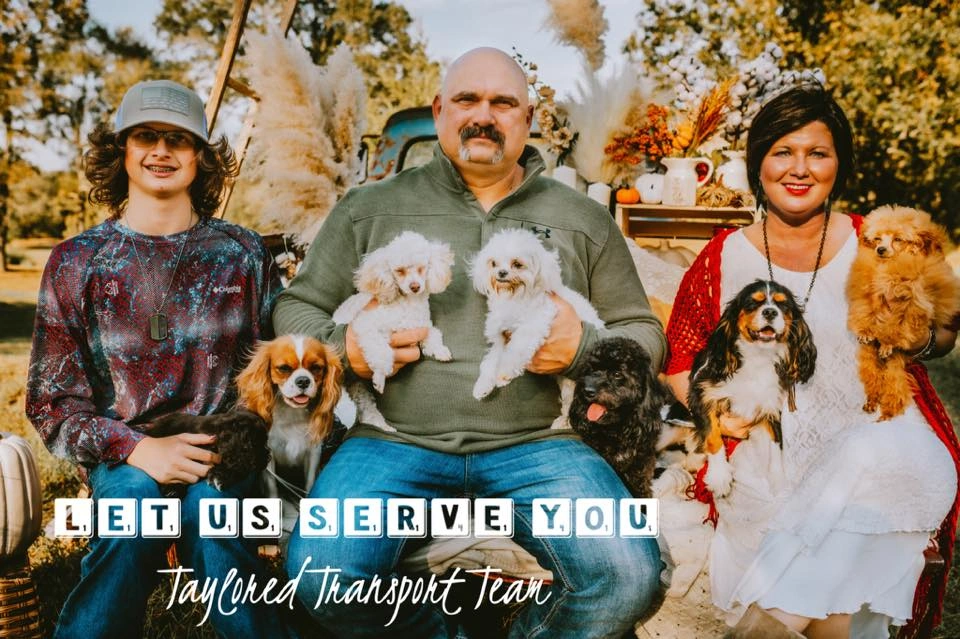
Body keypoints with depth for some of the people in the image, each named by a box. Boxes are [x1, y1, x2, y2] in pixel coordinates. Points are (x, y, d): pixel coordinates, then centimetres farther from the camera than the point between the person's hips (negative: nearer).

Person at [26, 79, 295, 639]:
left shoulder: (243, 253, 7)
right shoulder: (76, 263, 5)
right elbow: (53, 403, 4)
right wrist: (137, 449, -14)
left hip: (224, 447, 0)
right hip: (122, 456, 1)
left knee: (205, 500, -32)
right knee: (134, 494, -32)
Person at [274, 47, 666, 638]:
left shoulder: (584, 220, 14)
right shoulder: (371, 208, 12)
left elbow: (644, 335, 17)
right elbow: (296, 307, 16)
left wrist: (583, 348, -6)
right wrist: (343, 347, -6)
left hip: (535, 444, 1)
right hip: (395, 440, 0)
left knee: (629, 577, -23)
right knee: (322, 573, -26)